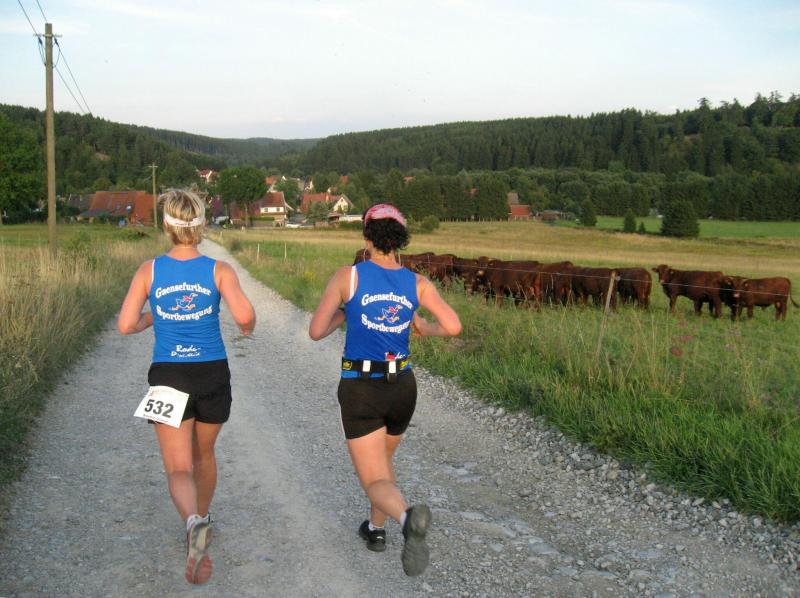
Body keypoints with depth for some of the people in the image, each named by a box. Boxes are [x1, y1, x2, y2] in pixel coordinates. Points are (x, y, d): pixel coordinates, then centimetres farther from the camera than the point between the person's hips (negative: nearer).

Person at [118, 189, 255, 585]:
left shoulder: (149, 270, -2)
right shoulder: (219, 270, -5)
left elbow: (125, 326, -5)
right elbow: (244, 316, -19)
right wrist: (248, 327, 5)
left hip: (169, 377, -1)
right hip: (213, 376, 1)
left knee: (179, 471, -1)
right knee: (203, 454, 25)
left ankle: (195, 524, -31)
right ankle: (201, 520, 44)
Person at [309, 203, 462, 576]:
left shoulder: (347, 276, -9)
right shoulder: (418, 283, -3)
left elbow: (316, 332, -8)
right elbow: (454, 327, -14)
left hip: (360, 393, -4)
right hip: (401, 388, 4)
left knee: (377, 485, -5)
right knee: (381, 458, 33)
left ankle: (409, 519, -37)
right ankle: (375, 530, 44)